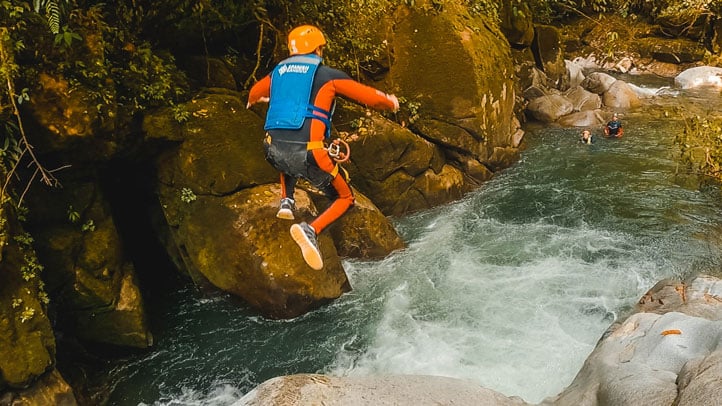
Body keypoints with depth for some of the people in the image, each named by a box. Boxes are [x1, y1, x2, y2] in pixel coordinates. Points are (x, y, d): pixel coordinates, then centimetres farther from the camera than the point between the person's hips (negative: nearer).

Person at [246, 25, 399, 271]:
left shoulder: (278, 72, 17)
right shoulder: (328, 75, 4)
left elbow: (254, 93, 38)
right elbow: (371, 97, 5)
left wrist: (254, 101, 62)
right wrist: (391, 103, 27)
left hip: (274, 151, 5)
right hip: (308, 154, -5)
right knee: (345, 199, 13)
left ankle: (287, 202, 20)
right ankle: (310, 230, -14)